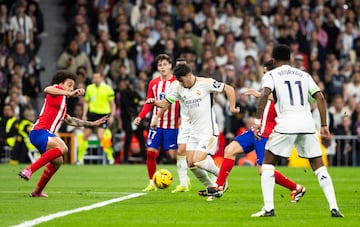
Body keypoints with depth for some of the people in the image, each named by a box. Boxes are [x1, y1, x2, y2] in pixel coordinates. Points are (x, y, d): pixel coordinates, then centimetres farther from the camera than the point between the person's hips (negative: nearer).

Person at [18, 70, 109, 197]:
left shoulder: (62, 105, 29)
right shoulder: (57, 90, 4)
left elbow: (72, 121, 39)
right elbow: (47, 90, -22)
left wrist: (93, 123, 41)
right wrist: (69, 94, -30)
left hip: (45, 135, 10)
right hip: (39, 131, -10)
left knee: (57, 161, 28)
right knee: (62, 148, -32)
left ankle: (37, 191, 37)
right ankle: (29, 170, -35)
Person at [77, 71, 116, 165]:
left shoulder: (107, 89, -3)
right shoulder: (89, 88, 8)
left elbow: (112, 103, 2)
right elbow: (86, 102, 16)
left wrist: (112, 116, -6)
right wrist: (84, 115, 7)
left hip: (103, 115, -4)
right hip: (92, 114, 4)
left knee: (101, 136, -18)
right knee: (85, 135, 2)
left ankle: (110, 157, -3)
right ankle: (80, 158, 12)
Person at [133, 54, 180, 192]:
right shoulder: (153, 83, 8)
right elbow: (149, 104, 12)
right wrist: (140, 117, -1)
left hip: (172, 125, -4)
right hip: (156, 123, 4)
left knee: (173, 153, -6)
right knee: (151, 152, -2)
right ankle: (152, 183, 9)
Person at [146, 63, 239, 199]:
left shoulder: (206, 83, -12)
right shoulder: (177, 87, 1)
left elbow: (229, 89, -3)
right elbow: (166, 103, 5)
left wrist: (232, 107, -8)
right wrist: (155, 102, -14)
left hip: (208, 131, -6)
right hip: (194, 131, 6)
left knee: (198, 161, -19)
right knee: (191, 164, 0)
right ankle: (211, 187, 18)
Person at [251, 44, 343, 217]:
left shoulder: (271, 75, 7)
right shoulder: (304, 75, 19)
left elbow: (264, 95, -11)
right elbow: (320, 98, 11)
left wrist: (257, 121, -13)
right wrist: (324, 125, 13)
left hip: (286, 124, -3)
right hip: (307, 123, 3)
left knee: (268, 163, 11)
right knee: (319, 166, 12)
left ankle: (268, 208, -1)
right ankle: (334, 207, 1)